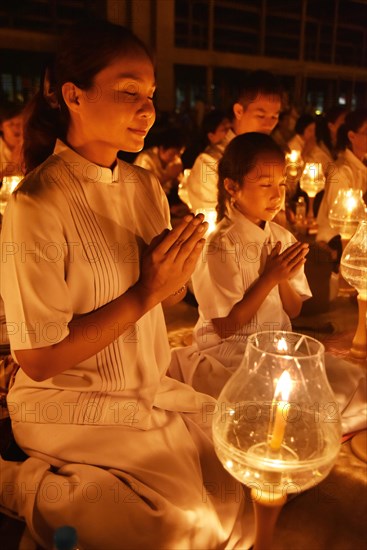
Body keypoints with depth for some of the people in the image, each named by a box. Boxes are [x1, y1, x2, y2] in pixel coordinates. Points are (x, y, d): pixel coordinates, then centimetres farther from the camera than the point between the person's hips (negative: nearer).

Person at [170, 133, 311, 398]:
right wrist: (269, 278, -19)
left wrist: (283, 278, -13)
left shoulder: (283, 237, 4)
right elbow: (225, 326, -16)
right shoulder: (221, 245, -16)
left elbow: (295, 310, 8)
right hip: (229, 354, -7)